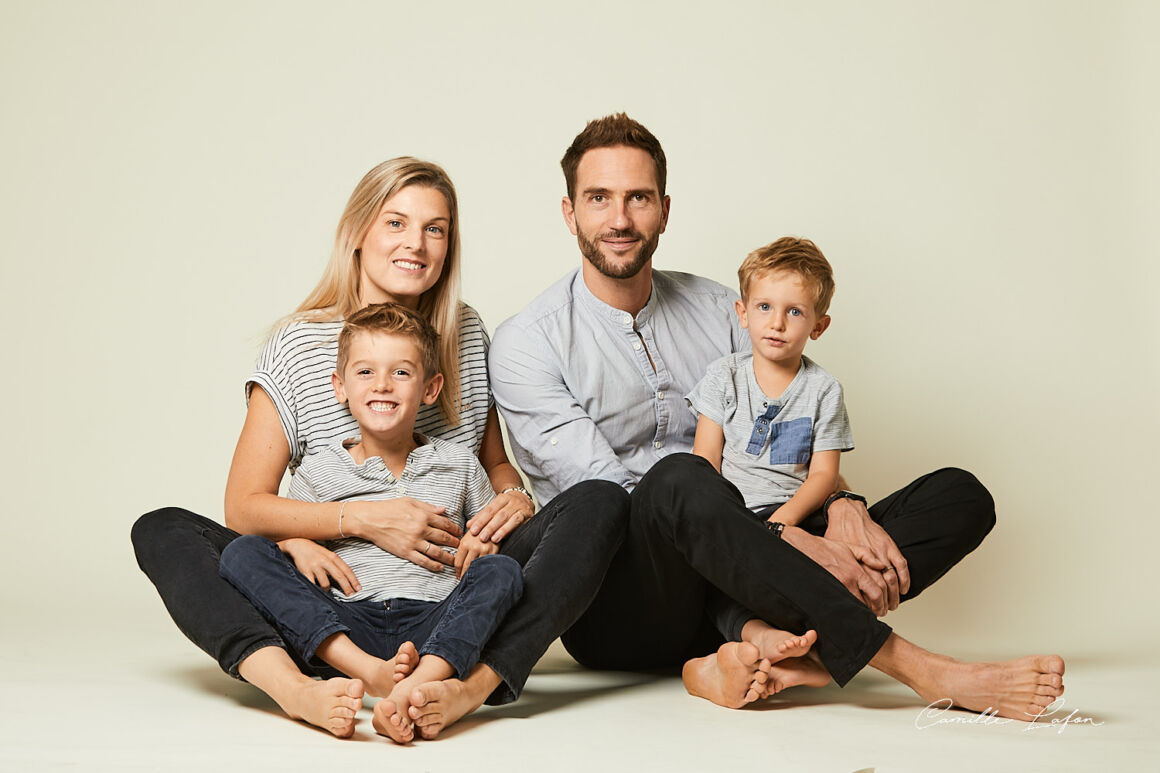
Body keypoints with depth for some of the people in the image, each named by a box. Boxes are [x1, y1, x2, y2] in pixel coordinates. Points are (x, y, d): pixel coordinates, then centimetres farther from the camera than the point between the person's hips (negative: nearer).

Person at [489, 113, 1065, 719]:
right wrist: (788, 540, -21)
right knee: (679, 479, -39)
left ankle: (763, 641, -32)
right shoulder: (526, 343, -3)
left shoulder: (715, 308, 13)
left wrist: (844, 509, -12)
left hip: (727, 588, 6)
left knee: (960, 493, -8)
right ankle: (919, 670, -37)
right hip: (617, 612, -5)